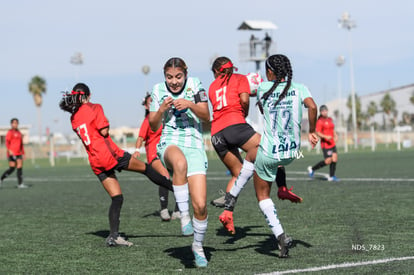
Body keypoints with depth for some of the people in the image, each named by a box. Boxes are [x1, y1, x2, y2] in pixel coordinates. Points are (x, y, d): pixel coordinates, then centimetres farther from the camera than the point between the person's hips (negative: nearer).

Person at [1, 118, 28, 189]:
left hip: (18, 154, 7)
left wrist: (23, 153, 18)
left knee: (20, 167, -4)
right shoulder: (10, 132, -5)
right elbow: (7, 142, -16)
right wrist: (9, 150, -31)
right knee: (12, 168, -7)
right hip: (12, 154, -7)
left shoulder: (19, 133, 16)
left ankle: (20, 184, -6)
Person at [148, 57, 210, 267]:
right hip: (169, 144, 0)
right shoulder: (158, 90, 6)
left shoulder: (194, 85, 2)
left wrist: (191, 105, -17)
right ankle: (184, 216, -31)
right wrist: (161, 110, -10)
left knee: (200, 205, -9)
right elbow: (153, 126, 10)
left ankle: (198, 246, 18)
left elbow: (206, 116, 1)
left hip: (194, 146, 0)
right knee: (180, 162, -42)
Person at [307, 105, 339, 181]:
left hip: (332, 143, 8)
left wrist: (336, 136, 8)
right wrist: (326, 137, -29)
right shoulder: (320, 121, -10)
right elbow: (318, 133, -15)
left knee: (335, 159, 0)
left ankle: (331, 176, 9)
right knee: (328, 161, -9)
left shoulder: (330, 119, 14)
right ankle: (312, 169, 7)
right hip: (325, 143, -8)